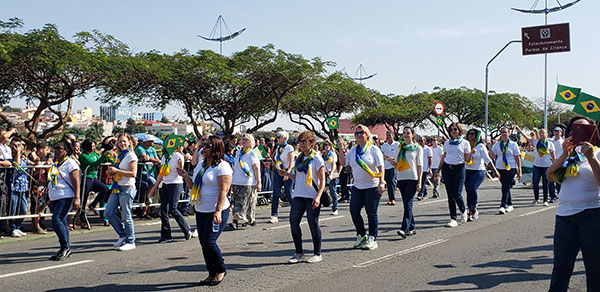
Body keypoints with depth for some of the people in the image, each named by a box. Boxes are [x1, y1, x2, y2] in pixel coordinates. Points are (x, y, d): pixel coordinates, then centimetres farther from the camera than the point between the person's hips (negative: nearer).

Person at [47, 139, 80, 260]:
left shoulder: (70, 163, -8)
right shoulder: (55, 163, 16)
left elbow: (76, 182, -14)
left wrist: (76, 198, -22)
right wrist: (50, 199, 20)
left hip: (66, 197, -8)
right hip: (54, 198, 8)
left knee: (56, 221, -18)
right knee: (61, 223, 9)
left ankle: (65, 247, -7)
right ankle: (66, 250, 15)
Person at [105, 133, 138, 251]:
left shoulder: (131, 156, -7)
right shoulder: (119, 156, 17)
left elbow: (133, 173, -17)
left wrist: (116, 170, -18)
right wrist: (111, 172, 5)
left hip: (127, 188, -8)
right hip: (117, 188, 8)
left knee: (126, 216, -5)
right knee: (108, 213, 5)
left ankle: (130, 241, 6)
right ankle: (123, 235, 18)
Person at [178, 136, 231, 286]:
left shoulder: (222, 166, -11)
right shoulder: (201, 164, 13)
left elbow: (223, 190, -18)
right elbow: (193, 187, 17)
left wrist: (218, 211, -25)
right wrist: (185, 176, 1)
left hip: (216, 212, -8)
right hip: (201, 211, 8)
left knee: (209, 242, -13)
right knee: (204, 243, 8)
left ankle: (221, 270, 9)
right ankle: (212, 274, 20)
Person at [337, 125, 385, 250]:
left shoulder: (374, 149, -3)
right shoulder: (353, 150, 11)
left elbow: (381, 167, -7)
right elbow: (343, 162, 7)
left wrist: (381, 182, -17)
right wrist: (340, 150, -4)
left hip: (372, 187, -5)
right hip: (357, 186, 5)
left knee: (371, 213, 0)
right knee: (354, 210, 0)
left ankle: (372, 239, 11)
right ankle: (361, 236, 17)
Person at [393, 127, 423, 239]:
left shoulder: (417, 148, 2)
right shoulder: (400, 148, 14)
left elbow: (420, 166, -1)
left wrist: (419, 182, -8)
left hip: (412, 179, -5)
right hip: (401, 178, 5)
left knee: (408, 204, -14)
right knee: (405, 204, 8)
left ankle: (405, 229, -22)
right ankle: (412, 227, 18)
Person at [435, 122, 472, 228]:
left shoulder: (465, 143, 4)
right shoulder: (447, 143, 13)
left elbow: (467, 159, 3)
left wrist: (471, 153, -17)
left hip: (459, 169, -3)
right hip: (447, 168, 3)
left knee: (457, 194, -11)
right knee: (450, 195, 1)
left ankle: (463, 210, 20)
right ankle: (453, 219, 5)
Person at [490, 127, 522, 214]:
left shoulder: (513, 144, 2)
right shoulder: (497, 144, 9)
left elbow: (517, 158, 2)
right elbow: (493, 157, 8)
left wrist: (519, 170, -3)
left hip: (511, 168, -4)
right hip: (500, 168, 4)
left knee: (506, 188, -13)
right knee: (505, 188, 11)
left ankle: (503, 206, -17)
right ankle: (509, 205, 25)